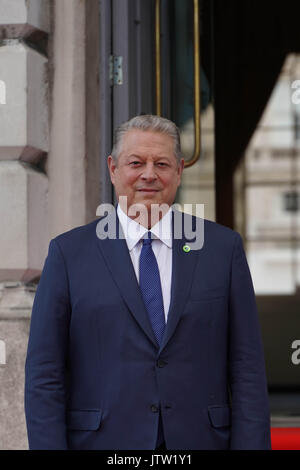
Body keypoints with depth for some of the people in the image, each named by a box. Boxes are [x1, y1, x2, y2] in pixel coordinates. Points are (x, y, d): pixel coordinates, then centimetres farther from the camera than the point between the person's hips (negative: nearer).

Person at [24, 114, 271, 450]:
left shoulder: (223, 247, 5)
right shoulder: (68, 253, 1)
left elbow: (247, 368, 2)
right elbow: (44, 375, -1)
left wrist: (250, 445, -6)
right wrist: (49, 445, -9)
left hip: (199, 439, 1)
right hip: (103, 440, -1)